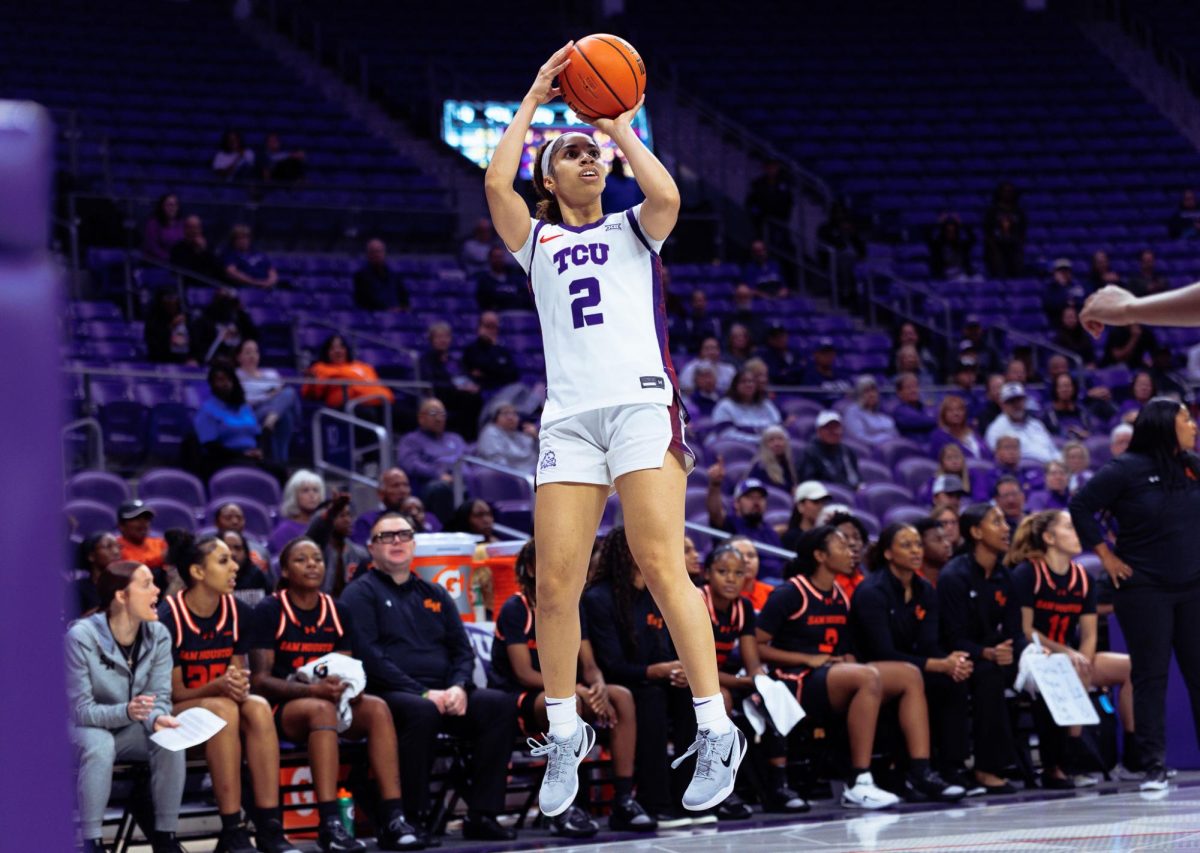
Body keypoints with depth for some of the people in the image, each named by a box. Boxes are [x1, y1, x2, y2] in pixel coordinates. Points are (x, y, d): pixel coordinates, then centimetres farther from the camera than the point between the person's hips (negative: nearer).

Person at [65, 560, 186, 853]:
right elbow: (81, 709, -22)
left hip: (133, 730, 4)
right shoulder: (82, 637, -23)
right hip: (87, 729, -4)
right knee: (100, 746, -37)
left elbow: (160, 697, -10)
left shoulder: (158, 635, -9)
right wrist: (126, 712, -41)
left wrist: (157, 719, -35)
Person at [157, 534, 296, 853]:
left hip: (222, 705, 5)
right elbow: (175, 693, -13)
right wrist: (219, 686, -31)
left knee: (258, 707, -28)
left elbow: (239, 675, 4)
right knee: (223, 709, -35)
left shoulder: (238, 612, 0)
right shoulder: (169, 617, -15)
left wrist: (238, 687, -21)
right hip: (176, 715, -5)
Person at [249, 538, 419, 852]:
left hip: (331, 699, 5)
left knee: (377, 708, -26)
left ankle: (392, 819, -33)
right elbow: (260, 680, -10)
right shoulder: (269, 611, -3)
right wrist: (312, 689, -24)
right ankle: (330, 825, -47)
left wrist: (351, 687, -12)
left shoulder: (335, 611, 13)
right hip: (283, 707, -5)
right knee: (322, 710, -38)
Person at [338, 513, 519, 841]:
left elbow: (462, 650, 18)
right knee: (422, 712, -39)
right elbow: (369, 656, -7)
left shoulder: (435, 595, 24)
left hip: (444, 694, 5)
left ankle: (482, 815, -23)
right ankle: (414, 817, -30)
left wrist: (459, 687, -6)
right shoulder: (360, 593, 6)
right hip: (390, 694, -5)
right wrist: (423, 693, -16)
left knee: (499, 704, -21)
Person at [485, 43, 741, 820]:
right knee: (555, 583, -5)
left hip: (641, 401, -2)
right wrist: (534, 101, 9)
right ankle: (565, 733, 11)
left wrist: (620, 127, 6)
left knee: (661, 564, -16)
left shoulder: (633, 230, 19)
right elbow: (496, 183, 2)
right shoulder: (537, 241, 22)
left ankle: (717, 729, -15)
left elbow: (667, 194, -5)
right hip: (569, 415, 2)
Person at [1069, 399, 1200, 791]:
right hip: (1145, 591, -4)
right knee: (1151, 677, -1)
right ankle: (1154, 768, 3)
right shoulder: (1126, 469, -8)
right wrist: (1107, 556, -6)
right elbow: (1081, 507, -5)